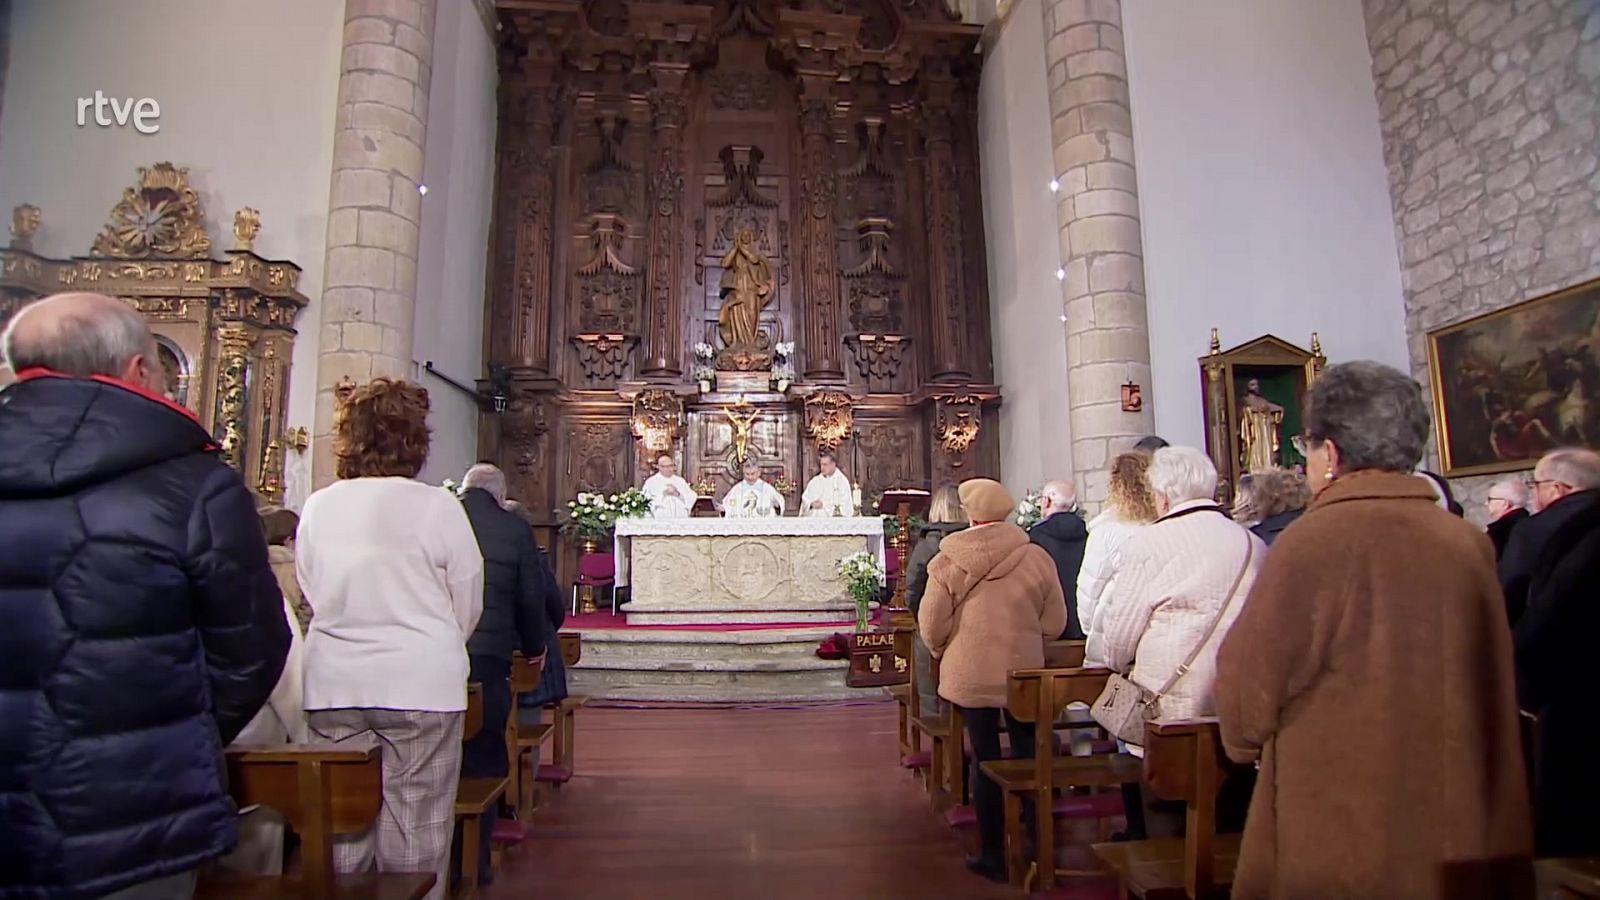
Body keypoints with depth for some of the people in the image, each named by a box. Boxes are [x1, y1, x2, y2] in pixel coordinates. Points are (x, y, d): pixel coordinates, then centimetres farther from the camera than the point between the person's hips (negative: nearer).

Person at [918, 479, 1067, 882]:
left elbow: (931, 625, -8)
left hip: (969, 676, -1)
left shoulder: (947, 561, -10)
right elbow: (1055, 622, -2)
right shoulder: (1037, 558, -8)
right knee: (1027, 756, 18)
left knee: (984, 760, 10)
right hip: (1023, 673, 1)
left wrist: (945, 653, 13)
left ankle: (993, 854, 21)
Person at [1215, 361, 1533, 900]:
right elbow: (1491, 691, 10)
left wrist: (1245, 741, 6)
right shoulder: (1470, 542, -1)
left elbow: (1248, 684, -15)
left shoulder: (1314, 541, -20)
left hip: (1340, 840, -6)